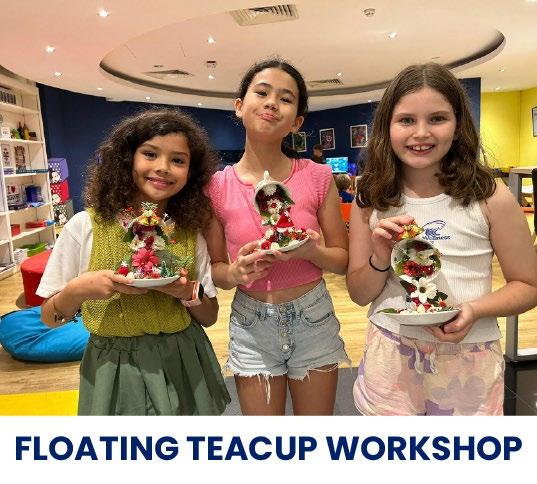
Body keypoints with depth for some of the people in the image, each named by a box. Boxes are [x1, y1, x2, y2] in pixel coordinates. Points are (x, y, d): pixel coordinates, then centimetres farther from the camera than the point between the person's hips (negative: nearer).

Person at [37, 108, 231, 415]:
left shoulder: (190, 233, -4)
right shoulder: (86, 226, -10)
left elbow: (210, 316, 2)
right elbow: (50, 317, -3)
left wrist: (188, 293, -18)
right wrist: (77, 290, -22)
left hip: (182, 364, 2)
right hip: (114, 366, -2)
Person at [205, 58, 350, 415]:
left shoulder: (318, 178, -8)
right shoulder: (217, 187, -8)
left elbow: (344, 260, -2)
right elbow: (215, 270, 1)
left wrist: (310, 251, -22)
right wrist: (235, 272, -21)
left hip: (314, 320, 1)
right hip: (251, 327, 0)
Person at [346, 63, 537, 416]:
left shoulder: (490, 197, -11)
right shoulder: (371, 200, -5)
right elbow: (359, 294, 0)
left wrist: (474, 310, -20)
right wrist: (381, 260, -20)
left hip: (468, 361, -1)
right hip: (390, 358, 2)